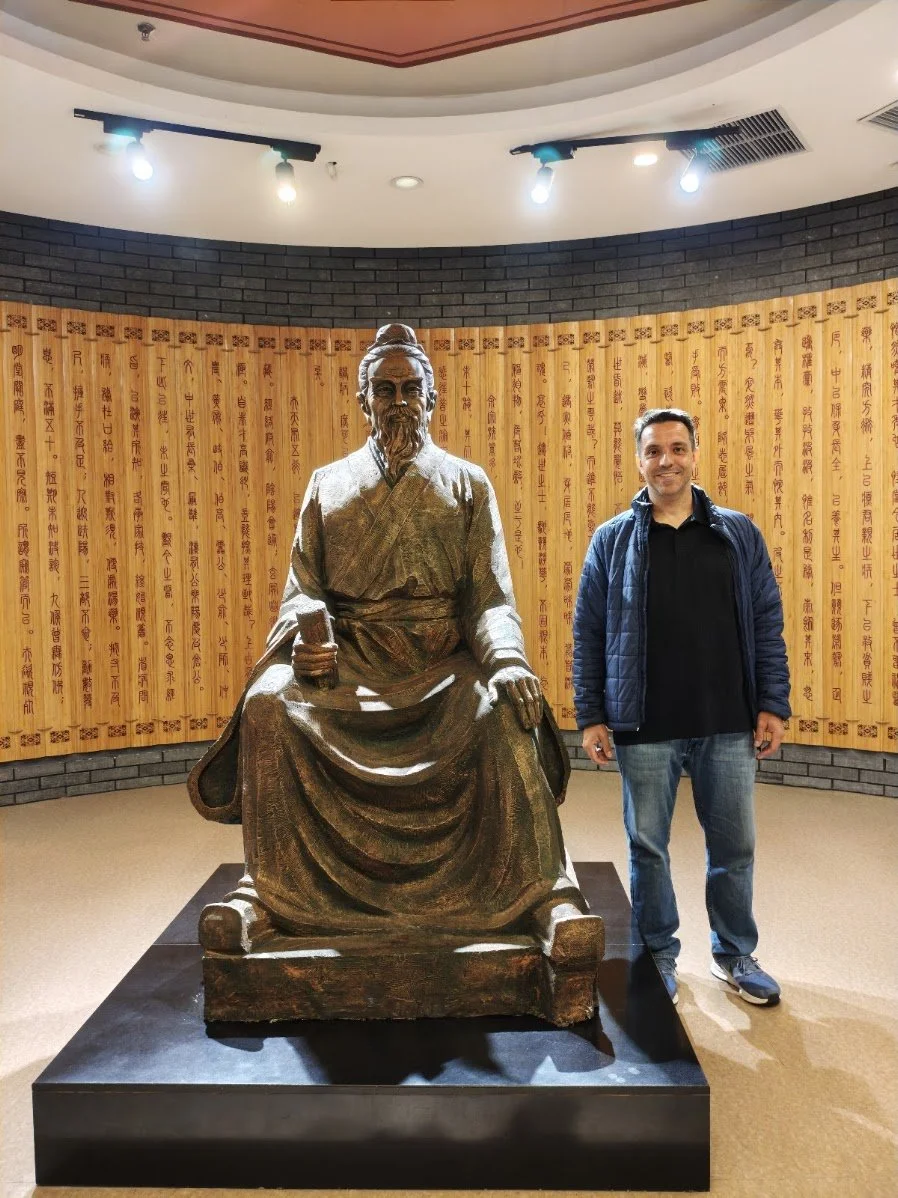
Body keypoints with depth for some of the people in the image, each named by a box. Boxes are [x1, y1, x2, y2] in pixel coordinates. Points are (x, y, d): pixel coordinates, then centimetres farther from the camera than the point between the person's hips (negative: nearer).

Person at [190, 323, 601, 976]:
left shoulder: (467, 483, 13)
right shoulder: (329, 483, 17)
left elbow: (491, 597, 3)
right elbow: (302, 587, 9)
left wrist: (508, 661, -20)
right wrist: (309, 635, -16)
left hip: (444, 658, -1)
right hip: (347, 654, 2)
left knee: (506, 713, -33)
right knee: (269, 703, -28)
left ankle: (548, 894, -25)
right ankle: (265, 889, -18)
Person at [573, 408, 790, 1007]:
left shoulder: (739, 533, 4)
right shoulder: (612, 540, 0)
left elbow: (768, 623, 5)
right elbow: (589, 636, 0)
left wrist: (773, 704, -1)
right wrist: (591, 716, -4)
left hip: (729, 726, 1)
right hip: (644, 729, -1)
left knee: (735, 846, 13)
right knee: (649, 848, 10)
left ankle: (736, 954, 35)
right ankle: (659, 957, 31)